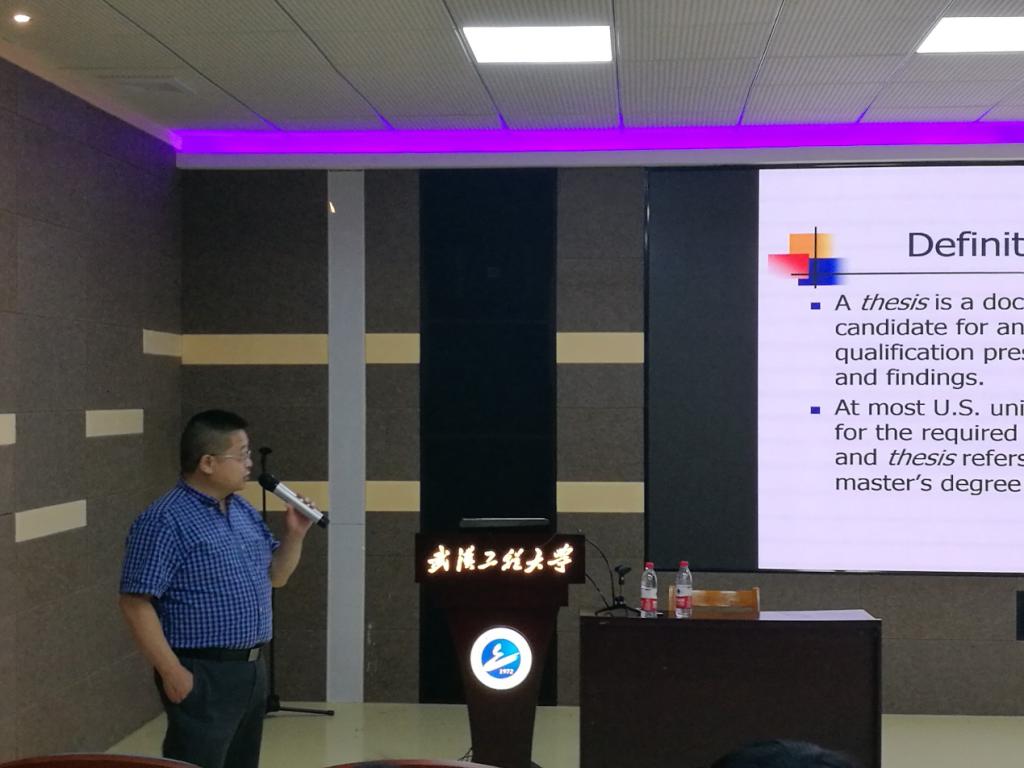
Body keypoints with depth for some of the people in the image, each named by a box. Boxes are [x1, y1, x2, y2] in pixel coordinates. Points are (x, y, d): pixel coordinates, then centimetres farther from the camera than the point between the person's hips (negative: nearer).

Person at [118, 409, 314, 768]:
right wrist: (171, 671, -20)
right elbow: (136, 603, -18)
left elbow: (274, 575, 20)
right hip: (203, 674, -9)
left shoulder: (243, 510, 11)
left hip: (252, 669, 9)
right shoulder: (165, 521, -15)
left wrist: (294, 535, 2)